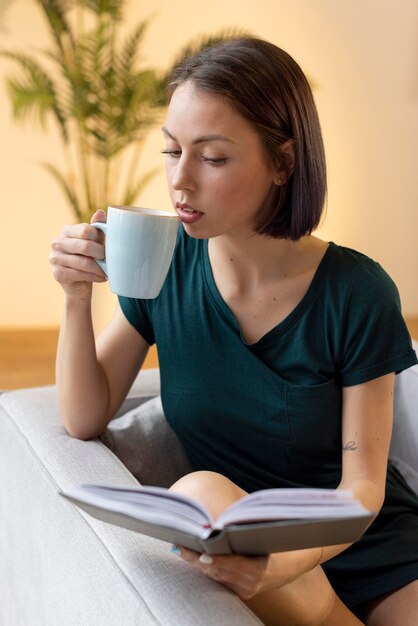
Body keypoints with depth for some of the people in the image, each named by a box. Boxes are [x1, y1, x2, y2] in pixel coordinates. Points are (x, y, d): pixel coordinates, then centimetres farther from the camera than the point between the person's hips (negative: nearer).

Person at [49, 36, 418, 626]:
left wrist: (283, 564, -29)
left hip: (365, 545, -3)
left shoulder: (357, 293, -14)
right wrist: (77, 296, -16)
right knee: (198, 492, -27)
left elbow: (361, 486, -11)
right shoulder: (163, 262, -6)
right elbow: (84, 420, -2)